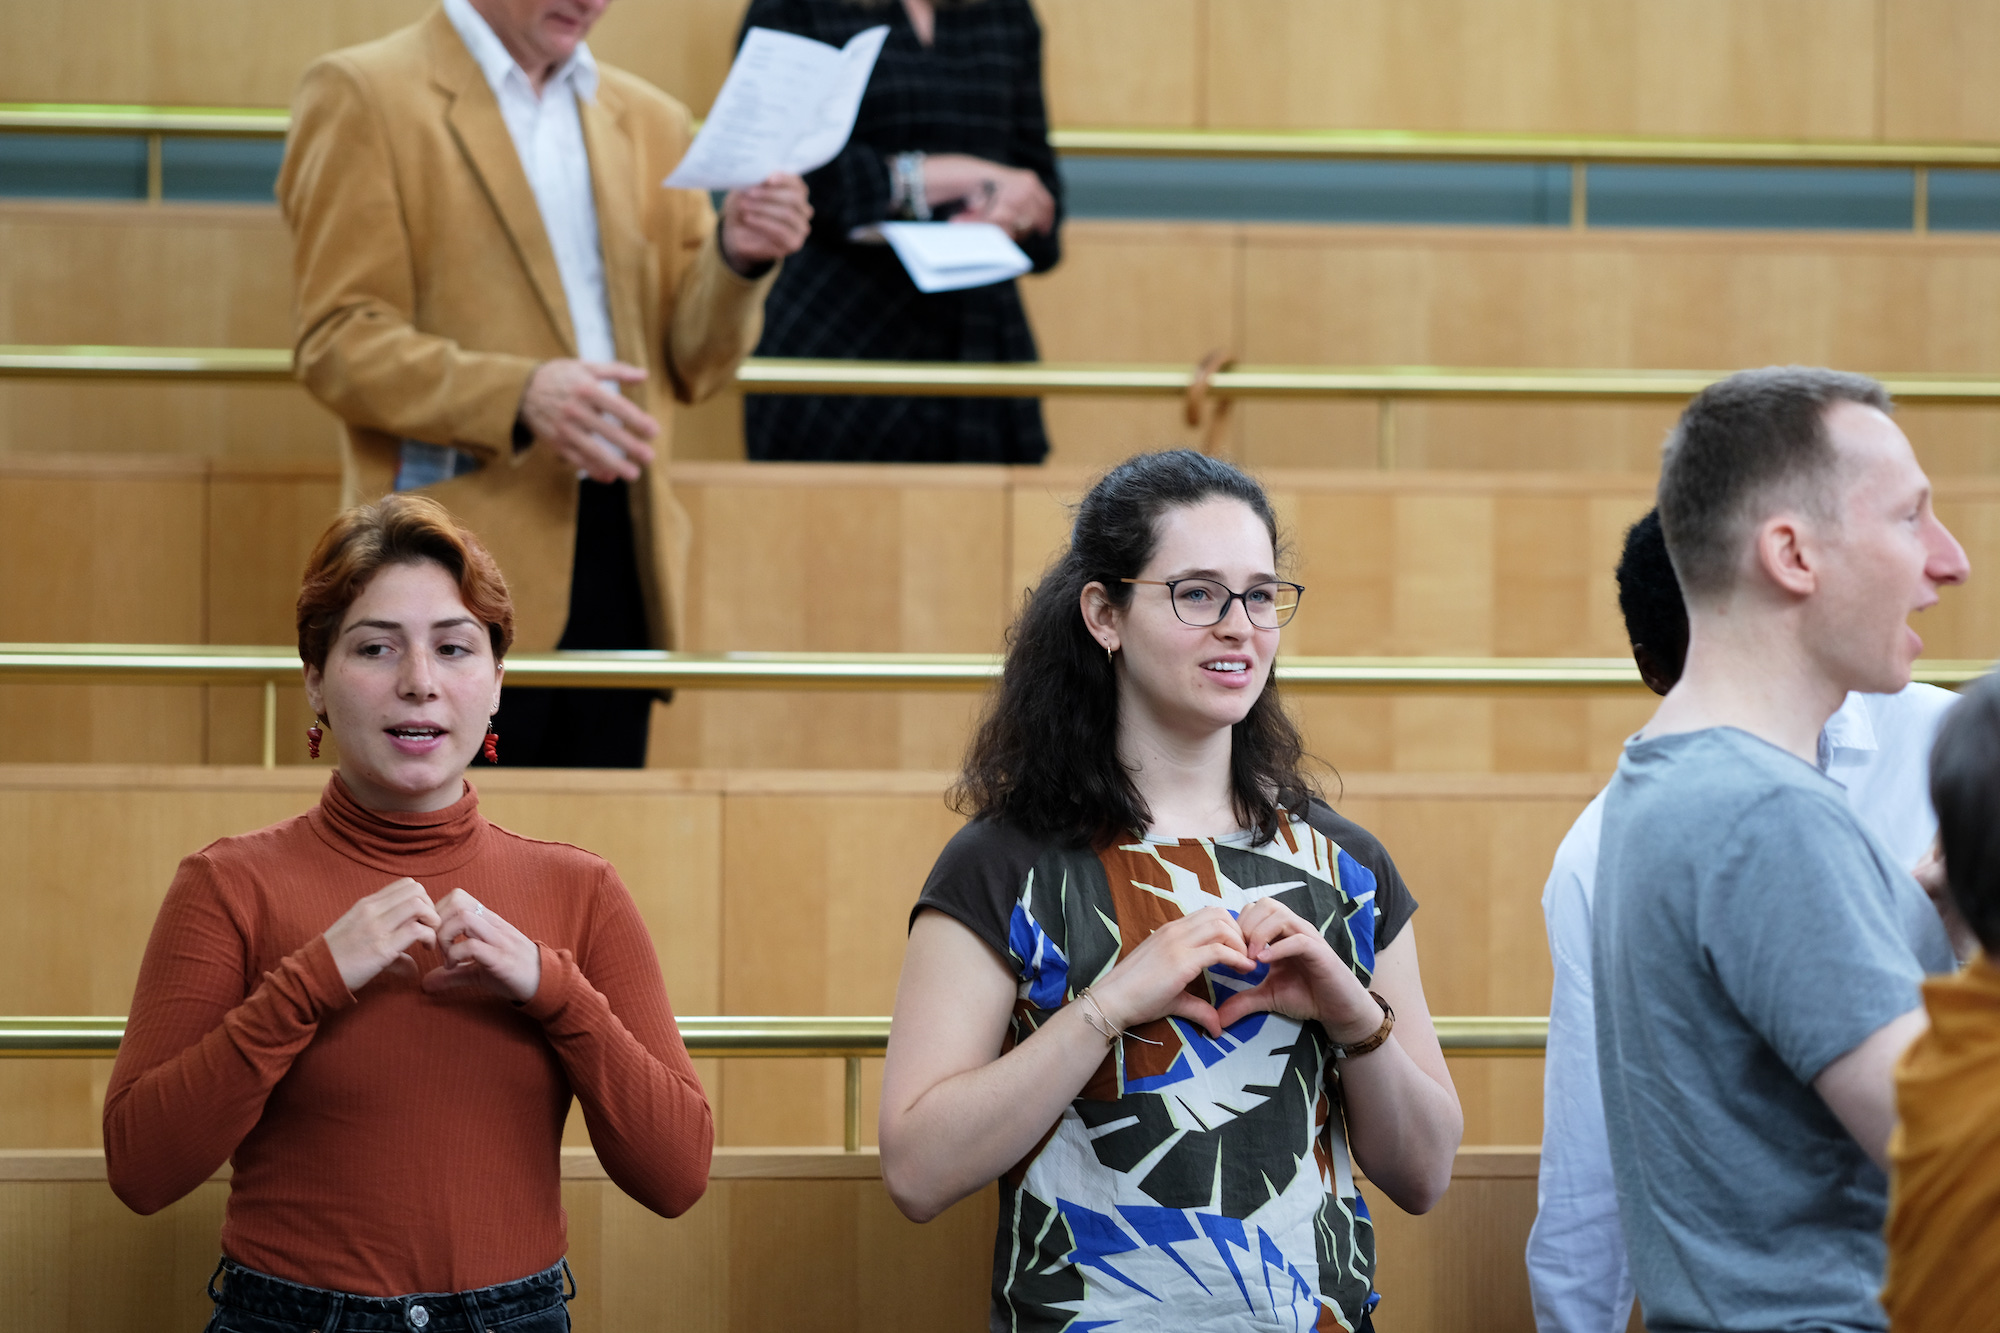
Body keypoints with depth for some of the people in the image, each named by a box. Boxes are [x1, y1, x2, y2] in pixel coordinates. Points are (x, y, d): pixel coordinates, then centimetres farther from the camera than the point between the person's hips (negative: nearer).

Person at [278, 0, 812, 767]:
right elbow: (336, 344, -7)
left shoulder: (647, 121, 17)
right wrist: (519, 396, -21)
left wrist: (738, 258, -5)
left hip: (622, 555, 5)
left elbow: (690, 366, 16)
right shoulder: (362, 95, 1)